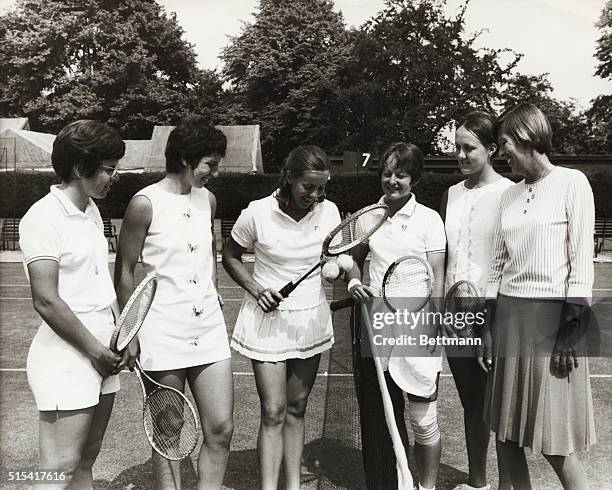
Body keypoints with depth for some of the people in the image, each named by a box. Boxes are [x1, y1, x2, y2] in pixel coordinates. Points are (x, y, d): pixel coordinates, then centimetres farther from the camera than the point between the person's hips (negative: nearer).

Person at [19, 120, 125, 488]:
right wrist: (96, 351, -11)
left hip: (102, 354, 8)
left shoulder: (92, 212, 12)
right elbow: (47, 302, -18)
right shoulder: (44, 217, -14)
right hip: (66, 359, -8)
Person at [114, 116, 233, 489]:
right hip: (164, 333, -5)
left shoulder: (208, 200, 8)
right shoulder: (145, 204, -9)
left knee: (221, 428, 5)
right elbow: (125, 272, -4)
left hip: (210, 329, 5)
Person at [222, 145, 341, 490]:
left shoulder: (329, 211, -5)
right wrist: (256, 290, -13)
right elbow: (231, 256, 0)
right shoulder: (258, 213, -14)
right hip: (268, 319, -3)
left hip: (311, 319, 3)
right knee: (273, 413, -3)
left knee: (297, 409, 14)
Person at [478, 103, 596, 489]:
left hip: (553, 315, -5)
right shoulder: (509, 195, 12)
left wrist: (571, 328, -13)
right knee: (506, 430, 10)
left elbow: (582, 259, -8)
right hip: (509, 313, 6)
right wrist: (488, 327, 10)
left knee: (553, 441, 0)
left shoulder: (572, 183, -3)